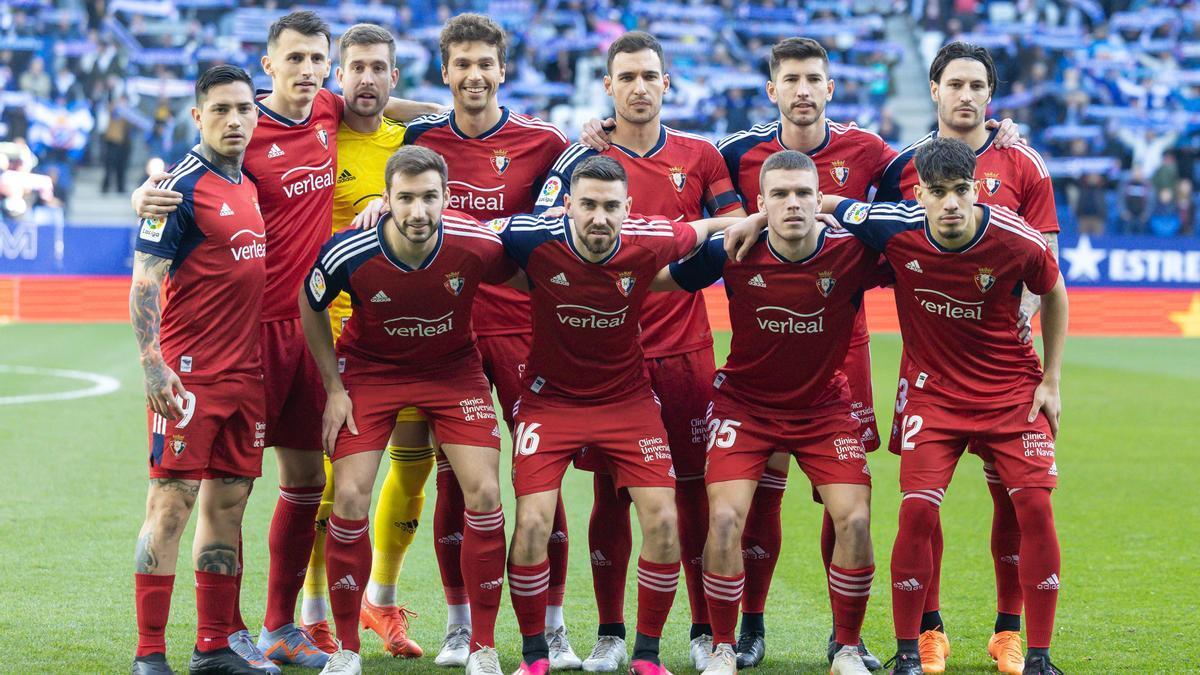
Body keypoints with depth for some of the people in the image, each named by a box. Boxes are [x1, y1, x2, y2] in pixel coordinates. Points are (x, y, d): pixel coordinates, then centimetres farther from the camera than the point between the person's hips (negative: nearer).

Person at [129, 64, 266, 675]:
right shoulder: (182, 188, -10)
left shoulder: (251, 183, 13)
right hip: (189, 372, -7)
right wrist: (152, 363, -20)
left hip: (246, 372, 7)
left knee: (228, 503, 8)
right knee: (172, 502, -7)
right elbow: (144, 283, -13)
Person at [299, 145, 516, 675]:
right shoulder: (347, 254, -27)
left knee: (484, 496, -12)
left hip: (454, 368, 1)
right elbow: (310, 305, -4)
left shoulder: (478, 246, -27)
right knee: (349, 499, -10)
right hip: (368, 369, 0)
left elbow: (525, 280, -2)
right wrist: (333, 387, -4)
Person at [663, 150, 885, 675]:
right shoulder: (732, 252, -17)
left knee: (854, 519, -13)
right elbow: (657, 277, -2)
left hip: (825, 405, 1)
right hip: (744, 402, -1)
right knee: (725, 518, -16)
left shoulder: (852, 252, -18)